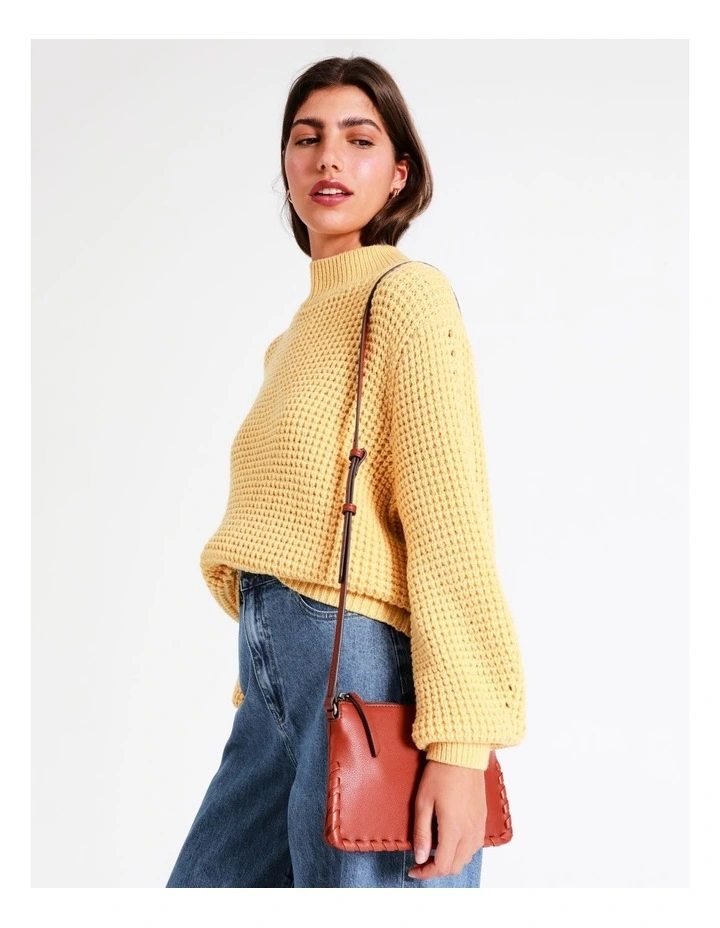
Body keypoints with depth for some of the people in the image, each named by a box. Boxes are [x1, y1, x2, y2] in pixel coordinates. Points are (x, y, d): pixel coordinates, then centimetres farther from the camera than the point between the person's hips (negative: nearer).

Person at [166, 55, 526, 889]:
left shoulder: (405, 295, -5)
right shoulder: (299, 332, 20)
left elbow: (448, 517, -14)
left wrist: (460, 743, -19)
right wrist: (259, 688, 17)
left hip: (364, 668, -8)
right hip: (280, 685, 8)